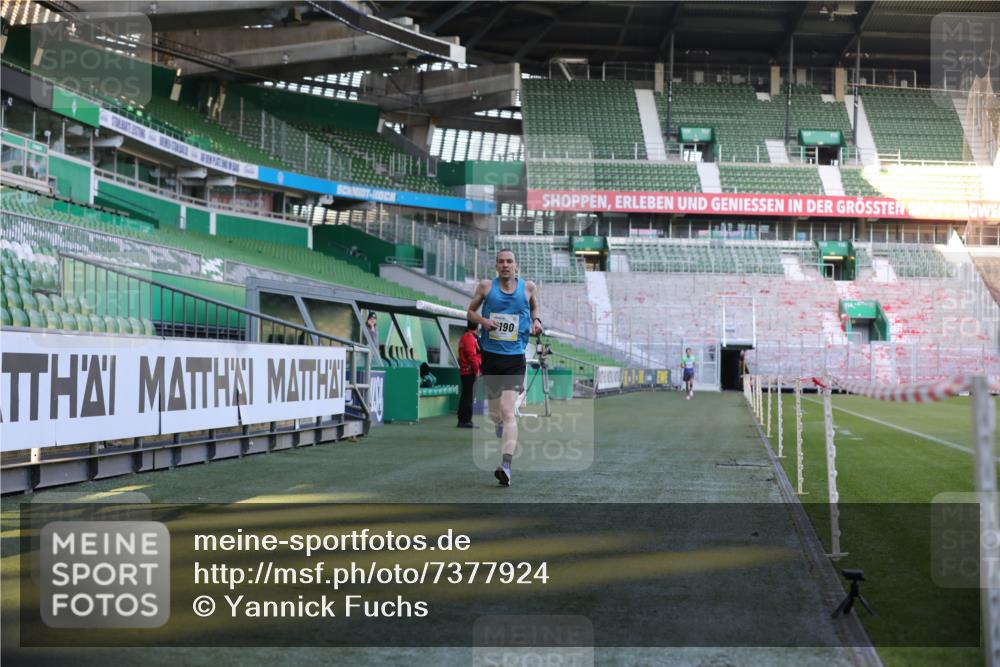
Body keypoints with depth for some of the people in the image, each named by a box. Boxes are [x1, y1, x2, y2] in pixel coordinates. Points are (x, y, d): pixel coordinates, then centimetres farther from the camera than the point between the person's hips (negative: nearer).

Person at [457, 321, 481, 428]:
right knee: (469, 396, -8)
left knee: (465, 396, 13)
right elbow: (472, 355, -20)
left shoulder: (464, 337, 18)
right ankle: (466, 420, -8)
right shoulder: (470, 338, -14)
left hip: (464, 372, 10)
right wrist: (477, 369, -14)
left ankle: (462, 420, 17)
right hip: (470, 372, -10)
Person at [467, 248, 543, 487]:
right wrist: (483, 320, -9)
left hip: (514, 358, -2)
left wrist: (536, 320, 2)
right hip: (490, 355, 2)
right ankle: (502, 429, 50)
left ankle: (506, 465, -25)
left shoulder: (528, 287, 4)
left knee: (508, 411, -16)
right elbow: (470, 312, 12)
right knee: (495, 413, 12)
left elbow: (534, 307, 24)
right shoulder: (485, 286, 2)